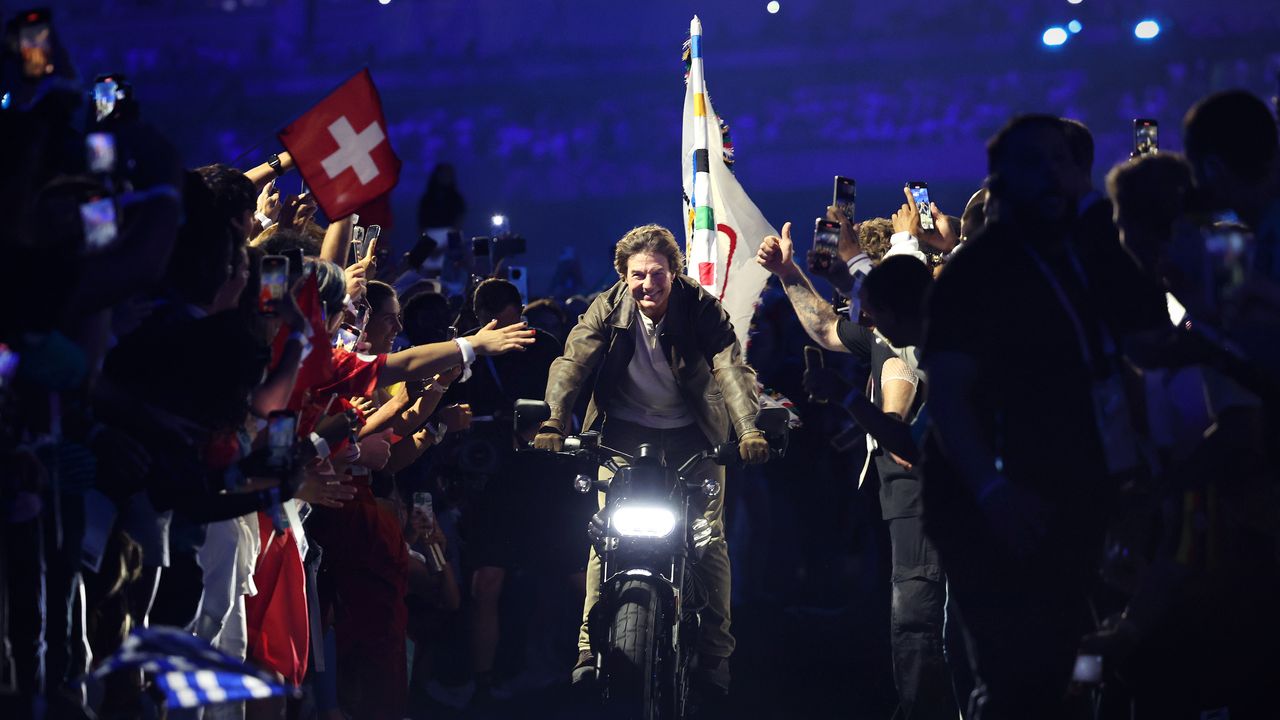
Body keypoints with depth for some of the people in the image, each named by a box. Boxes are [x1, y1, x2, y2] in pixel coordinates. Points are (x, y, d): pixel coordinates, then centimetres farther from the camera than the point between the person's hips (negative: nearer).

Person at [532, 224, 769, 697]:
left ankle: (715, 654, 4)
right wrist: (553, 423, -37)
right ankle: (591, 647, -6)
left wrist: (749, 429, -45)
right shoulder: (607, 310, -11)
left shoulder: (701, 308, -17)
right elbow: (571, 363, -20)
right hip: (626, 431, 1)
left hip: (692, 433, -1)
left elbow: (732, 366, -28)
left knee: (708, 537, -5)